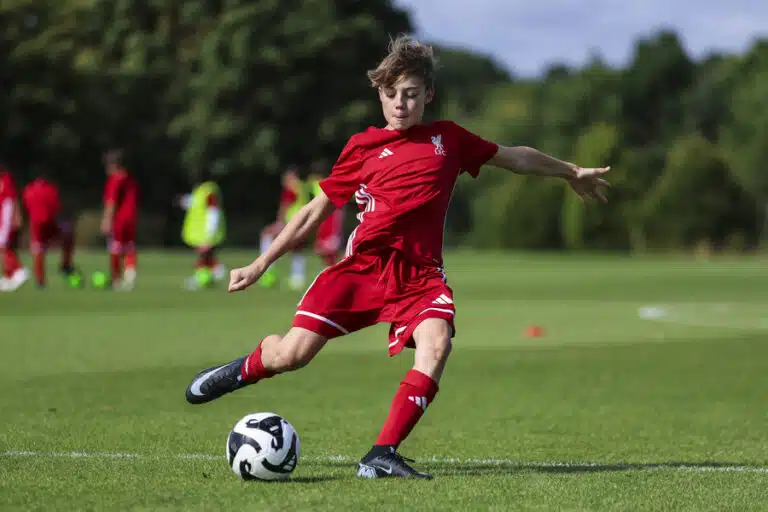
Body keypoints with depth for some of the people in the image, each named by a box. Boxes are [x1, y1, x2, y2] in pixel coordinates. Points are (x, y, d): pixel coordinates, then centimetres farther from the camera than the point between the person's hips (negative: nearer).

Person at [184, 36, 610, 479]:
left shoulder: (449, 139, 14)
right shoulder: (362, 147, 11)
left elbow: (515, 157, 28)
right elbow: (315, 212, 16)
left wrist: (571, 172, 36)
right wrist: (259, 266, 13)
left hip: (420, 275, 1)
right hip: (364, 264, -1)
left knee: (436, 343, -30)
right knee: (293, 353, -14)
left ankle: (382, 456, -26)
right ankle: (244, 370, 23)